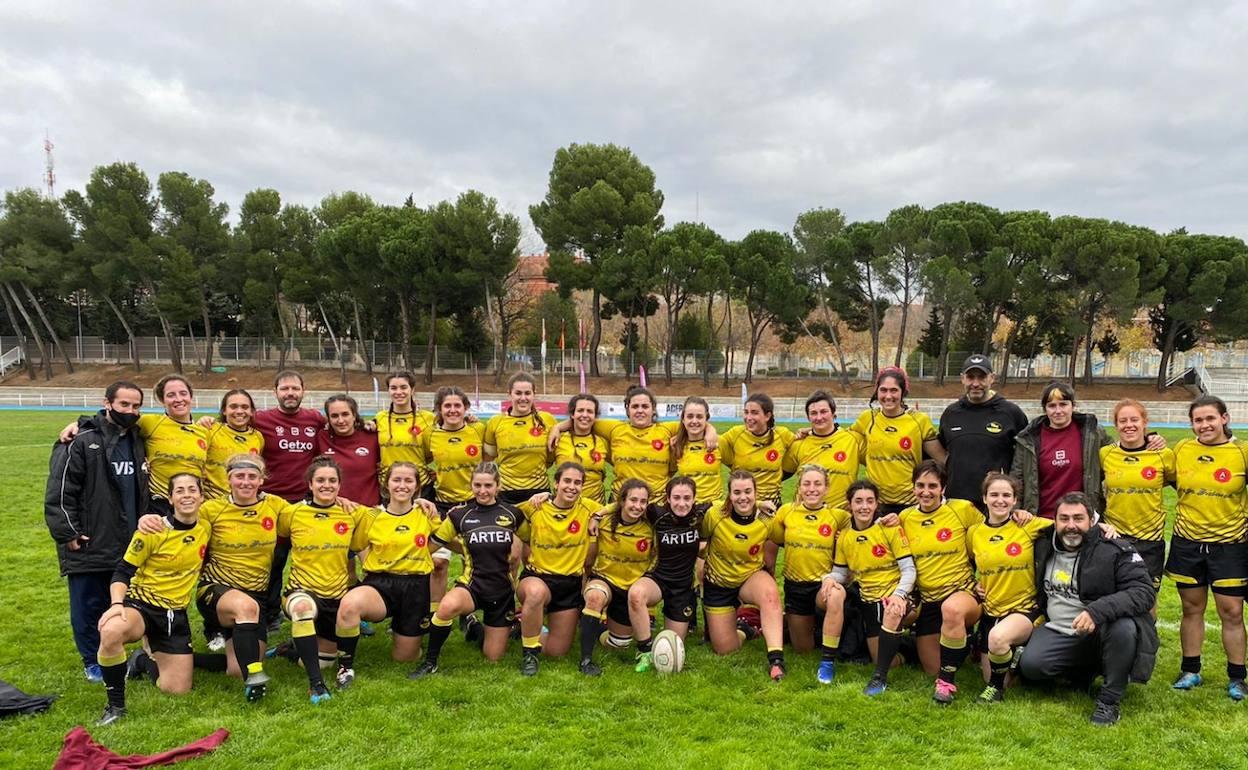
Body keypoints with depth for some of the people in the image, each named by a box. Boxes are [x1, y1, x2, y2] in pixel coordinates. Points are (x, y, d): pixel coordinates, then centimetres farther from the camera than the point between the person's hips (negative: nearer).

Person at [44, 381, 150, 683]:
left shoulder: (138, 442, 10)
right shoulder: (81, 443, -11)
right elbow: (59, 493, -13)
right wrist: (68, 533, -14)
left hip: (128, 545, 6)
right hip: (89, 545, -6)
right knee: (88, 607, 5)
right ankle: (93, 662, 20)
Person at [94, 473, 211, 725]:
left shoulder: (206, 529, -2)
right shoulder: (154, 530, -13)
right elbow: (122, 572, -10)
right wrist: (117, 604, -25)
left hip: (176, 613, 4)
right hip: (141, 603, -3)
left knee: (178, 690, -1)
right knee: (111, 631, -40)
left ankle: (143, 661, 33)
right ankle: (115, 705, -17)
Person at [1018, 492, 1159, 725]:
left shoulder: (1114, 550, -11)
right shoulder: (1044, 547, 4)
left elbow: (1144, 591, -21)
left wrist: (1097, 611, -35)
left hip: (1102, 633, -3)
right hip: (1059, 633, 4)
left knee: (1124, 627, -36)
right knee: (1030, 665, -21)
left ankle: (1109, 700, -15)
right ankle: (1083, 670, 13)